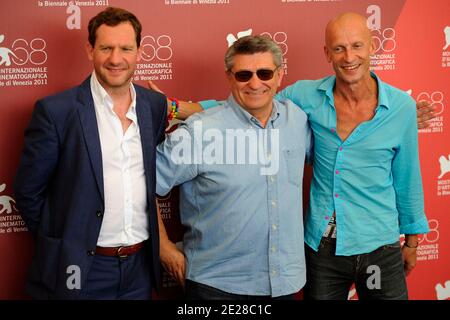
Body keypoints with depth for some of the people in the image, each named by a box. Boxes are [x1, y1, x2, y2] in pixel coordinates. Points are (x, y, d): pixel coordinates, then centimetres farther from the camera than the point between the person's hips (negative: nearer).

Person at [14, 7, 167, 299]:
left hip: (141, 265, 4)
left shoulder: (156, 105, 2)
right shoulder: (56, 110, -12)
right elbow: (28, 192, -6)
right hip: (79, 269, -4)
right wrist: (60, 245, 0)